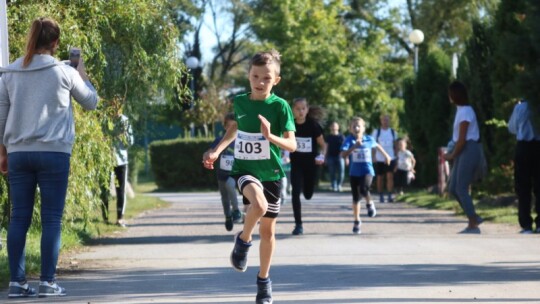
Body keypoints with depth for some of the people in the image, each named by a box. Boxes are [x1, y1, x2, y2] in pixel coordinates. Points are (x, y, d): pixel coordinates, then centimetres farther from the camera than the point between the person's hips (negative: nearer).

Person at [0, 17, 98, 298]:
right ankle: (47, 282, 0)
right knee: (52, 218, 1)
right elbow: (90, 102, 11)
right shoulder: (64, 72, -3)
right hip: (53, 152, -3)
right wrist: (82, 74, 25)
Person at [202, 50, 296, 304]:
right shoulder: (239, 102, 0)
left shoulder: (279, 106, -9)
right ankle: (244, 240, -4)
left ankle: (264, 281, 27)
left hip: (271, 172, 0)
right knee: (259, 205, -33)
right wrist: (217, 151, 10)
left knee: (268, 229, 9)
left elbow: (292, 145, -13)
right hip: (244, 169, 0)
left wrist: (270, 136, -31)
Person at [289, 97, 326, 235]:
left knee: (308, 195, 9)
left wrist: (322, 156, -20)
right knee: (296, 192, -12)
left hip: (311, 164, 0)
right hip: (296, 163, 0)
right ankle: (298, 225, -6)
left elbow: (323, 144, -3)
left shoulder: (313, 125, -10)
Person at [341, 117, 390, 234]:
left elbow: (377, 146, 21)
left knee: (363, 189, -29)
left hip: (367, 171, -1)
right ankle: (356, 221, 24)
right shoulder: (349, 140, -8)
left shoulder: (369, 140, -1)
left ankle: (369, 203, 2)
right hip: (354, 172, 1)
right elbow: (343, 154, -22)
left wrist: (386, 155, 36)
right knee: (355, 198, 9)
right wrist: (354, 147, -33)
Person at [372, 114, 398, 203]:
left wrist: (395, 155, 9)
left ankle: (389, 195, -13)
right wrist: (374, 157, -5)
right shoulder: (376, 132, 1)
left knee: (390, 176, -12)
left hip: (390, 158, 0)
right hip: (379, 159, 0)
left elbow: (395, 145, 13)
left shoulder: (393, 132, 6)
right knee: (380, 178, 6)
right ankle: (381, 196, 17)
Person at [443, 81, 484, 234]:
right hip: (463, 151, 10)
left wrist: (452, 155, -5)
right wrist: (452, 152, 8)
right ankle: (474, 218, 13)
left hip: (469, 150, -10)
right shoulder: (462, 110, 15)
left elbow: (462, 139, -16)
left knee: (461, 189, -7)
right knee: (453, 188, 9)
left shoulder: (465, 112, -14)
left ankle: (473, 226, -4)